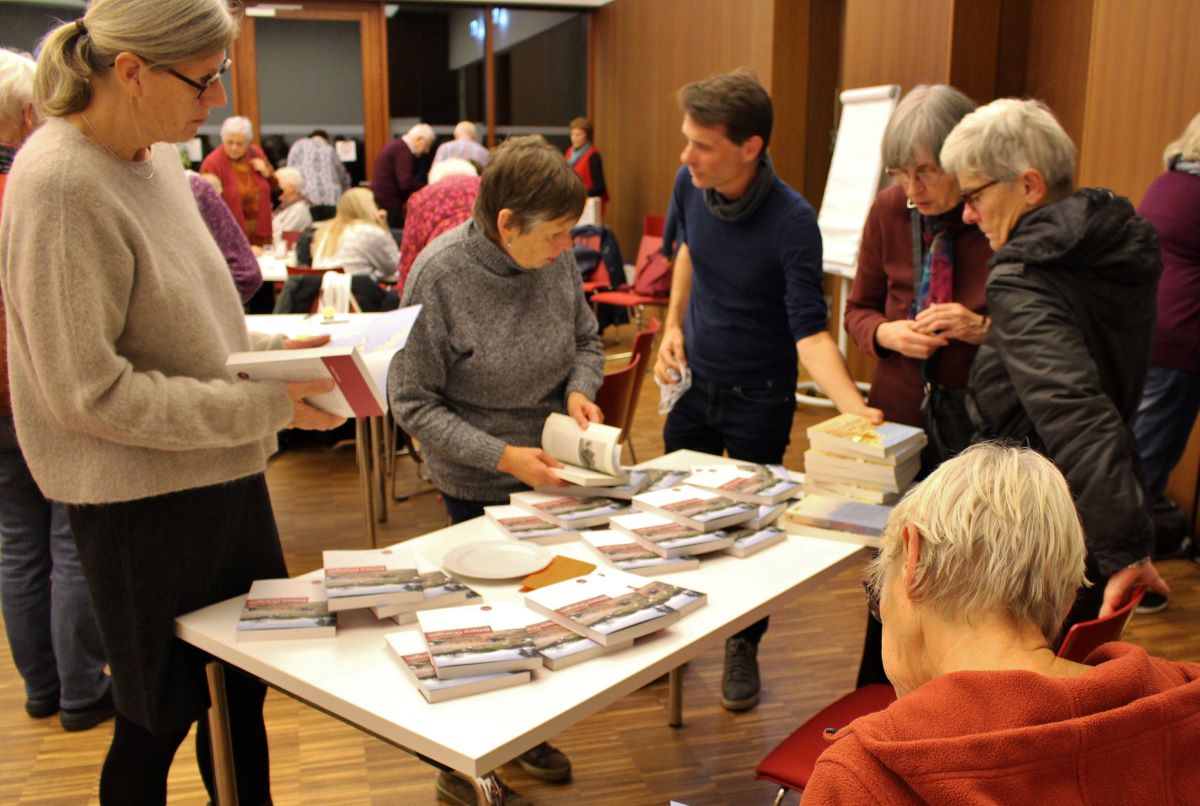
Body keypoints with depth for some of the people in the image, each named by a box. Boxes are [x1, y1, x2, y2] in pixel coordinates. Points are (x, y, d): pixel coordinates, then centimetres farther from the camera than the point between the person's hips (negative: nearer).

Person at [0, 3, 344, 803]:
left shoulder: (156, 156, 5)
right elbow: (92, 392, -21)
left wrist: (275, 347, -2)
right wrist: (269, 404, -21)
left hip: (222, 471, 8)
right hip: (143, 502, -8)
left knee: (243, 692, 21)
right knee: (158, 720, 12)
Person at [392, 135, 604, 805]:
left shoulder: (557, 257, -9)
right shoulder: (438, 276, -22)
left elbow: (587, 339, 8)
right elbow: (414, 403, -17)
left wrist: (580, 388, -13)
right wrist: (502, 455, -24)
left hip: (551, 469, 5)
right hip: (480, 486, -4)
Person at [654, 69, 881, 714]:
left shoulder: (792, 222, -26)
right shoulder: (690, 185, -10)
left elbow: (810, 332, -28)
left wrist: (855, 408, -44)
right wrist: (673, 325, 0)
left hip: (759, 399, -5)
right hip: (694, 382, 5)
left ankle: (743, 648, 32)